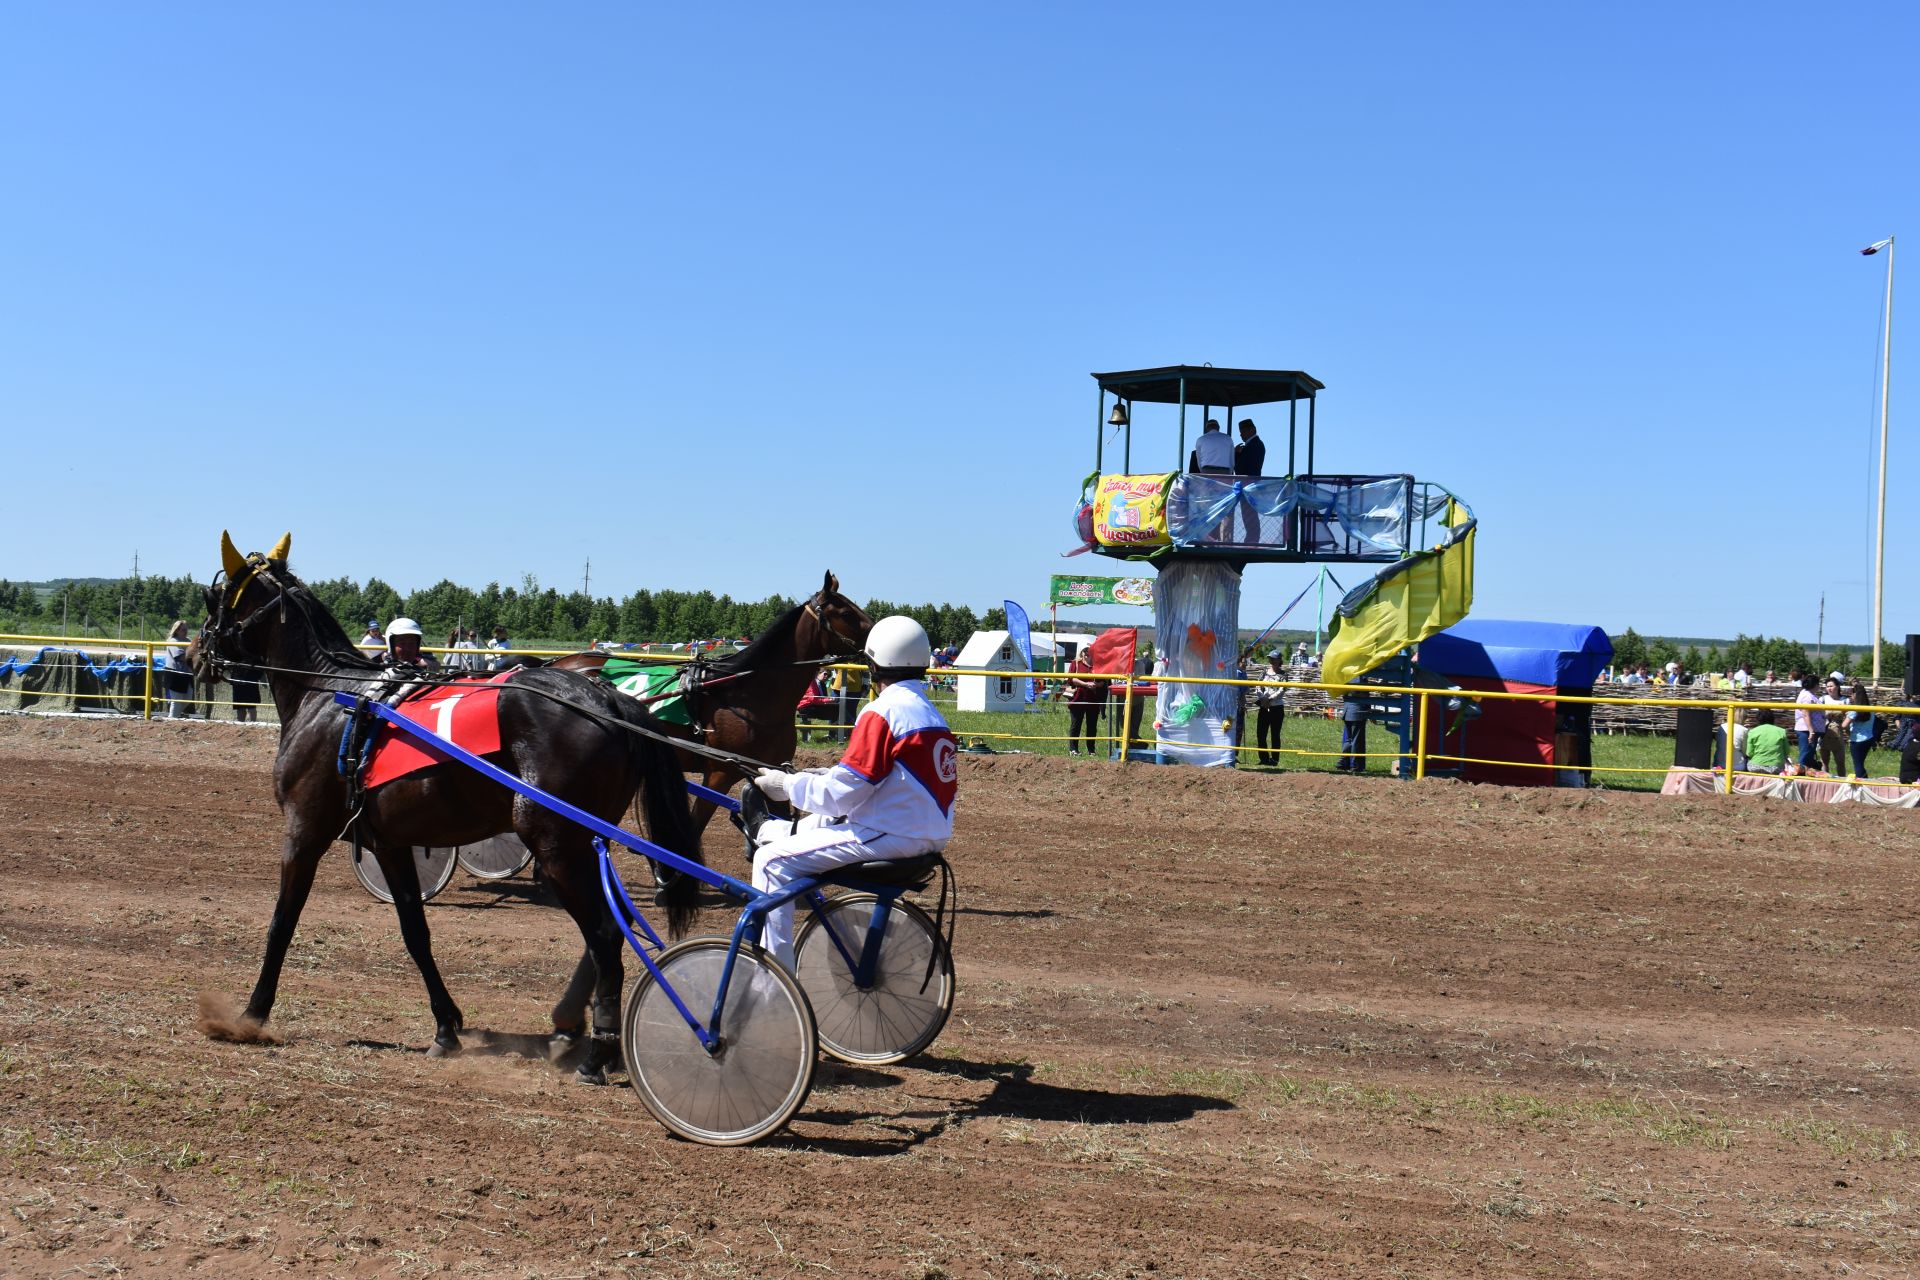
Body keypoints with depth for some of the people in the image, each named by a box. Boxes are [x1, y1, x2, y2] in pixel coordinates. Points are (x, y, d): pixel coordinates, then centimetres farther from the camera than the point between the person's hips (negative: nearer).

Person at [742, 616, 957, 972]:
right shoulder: (931, 713, 13)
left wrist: (786, 785, -2)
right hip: (929, 835, 10)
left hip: (889, 837, -9)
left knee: (773, 861, -4)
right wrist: (826, 775, 18)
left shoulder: (882, 712, -15)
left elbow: (842, 795, -16)